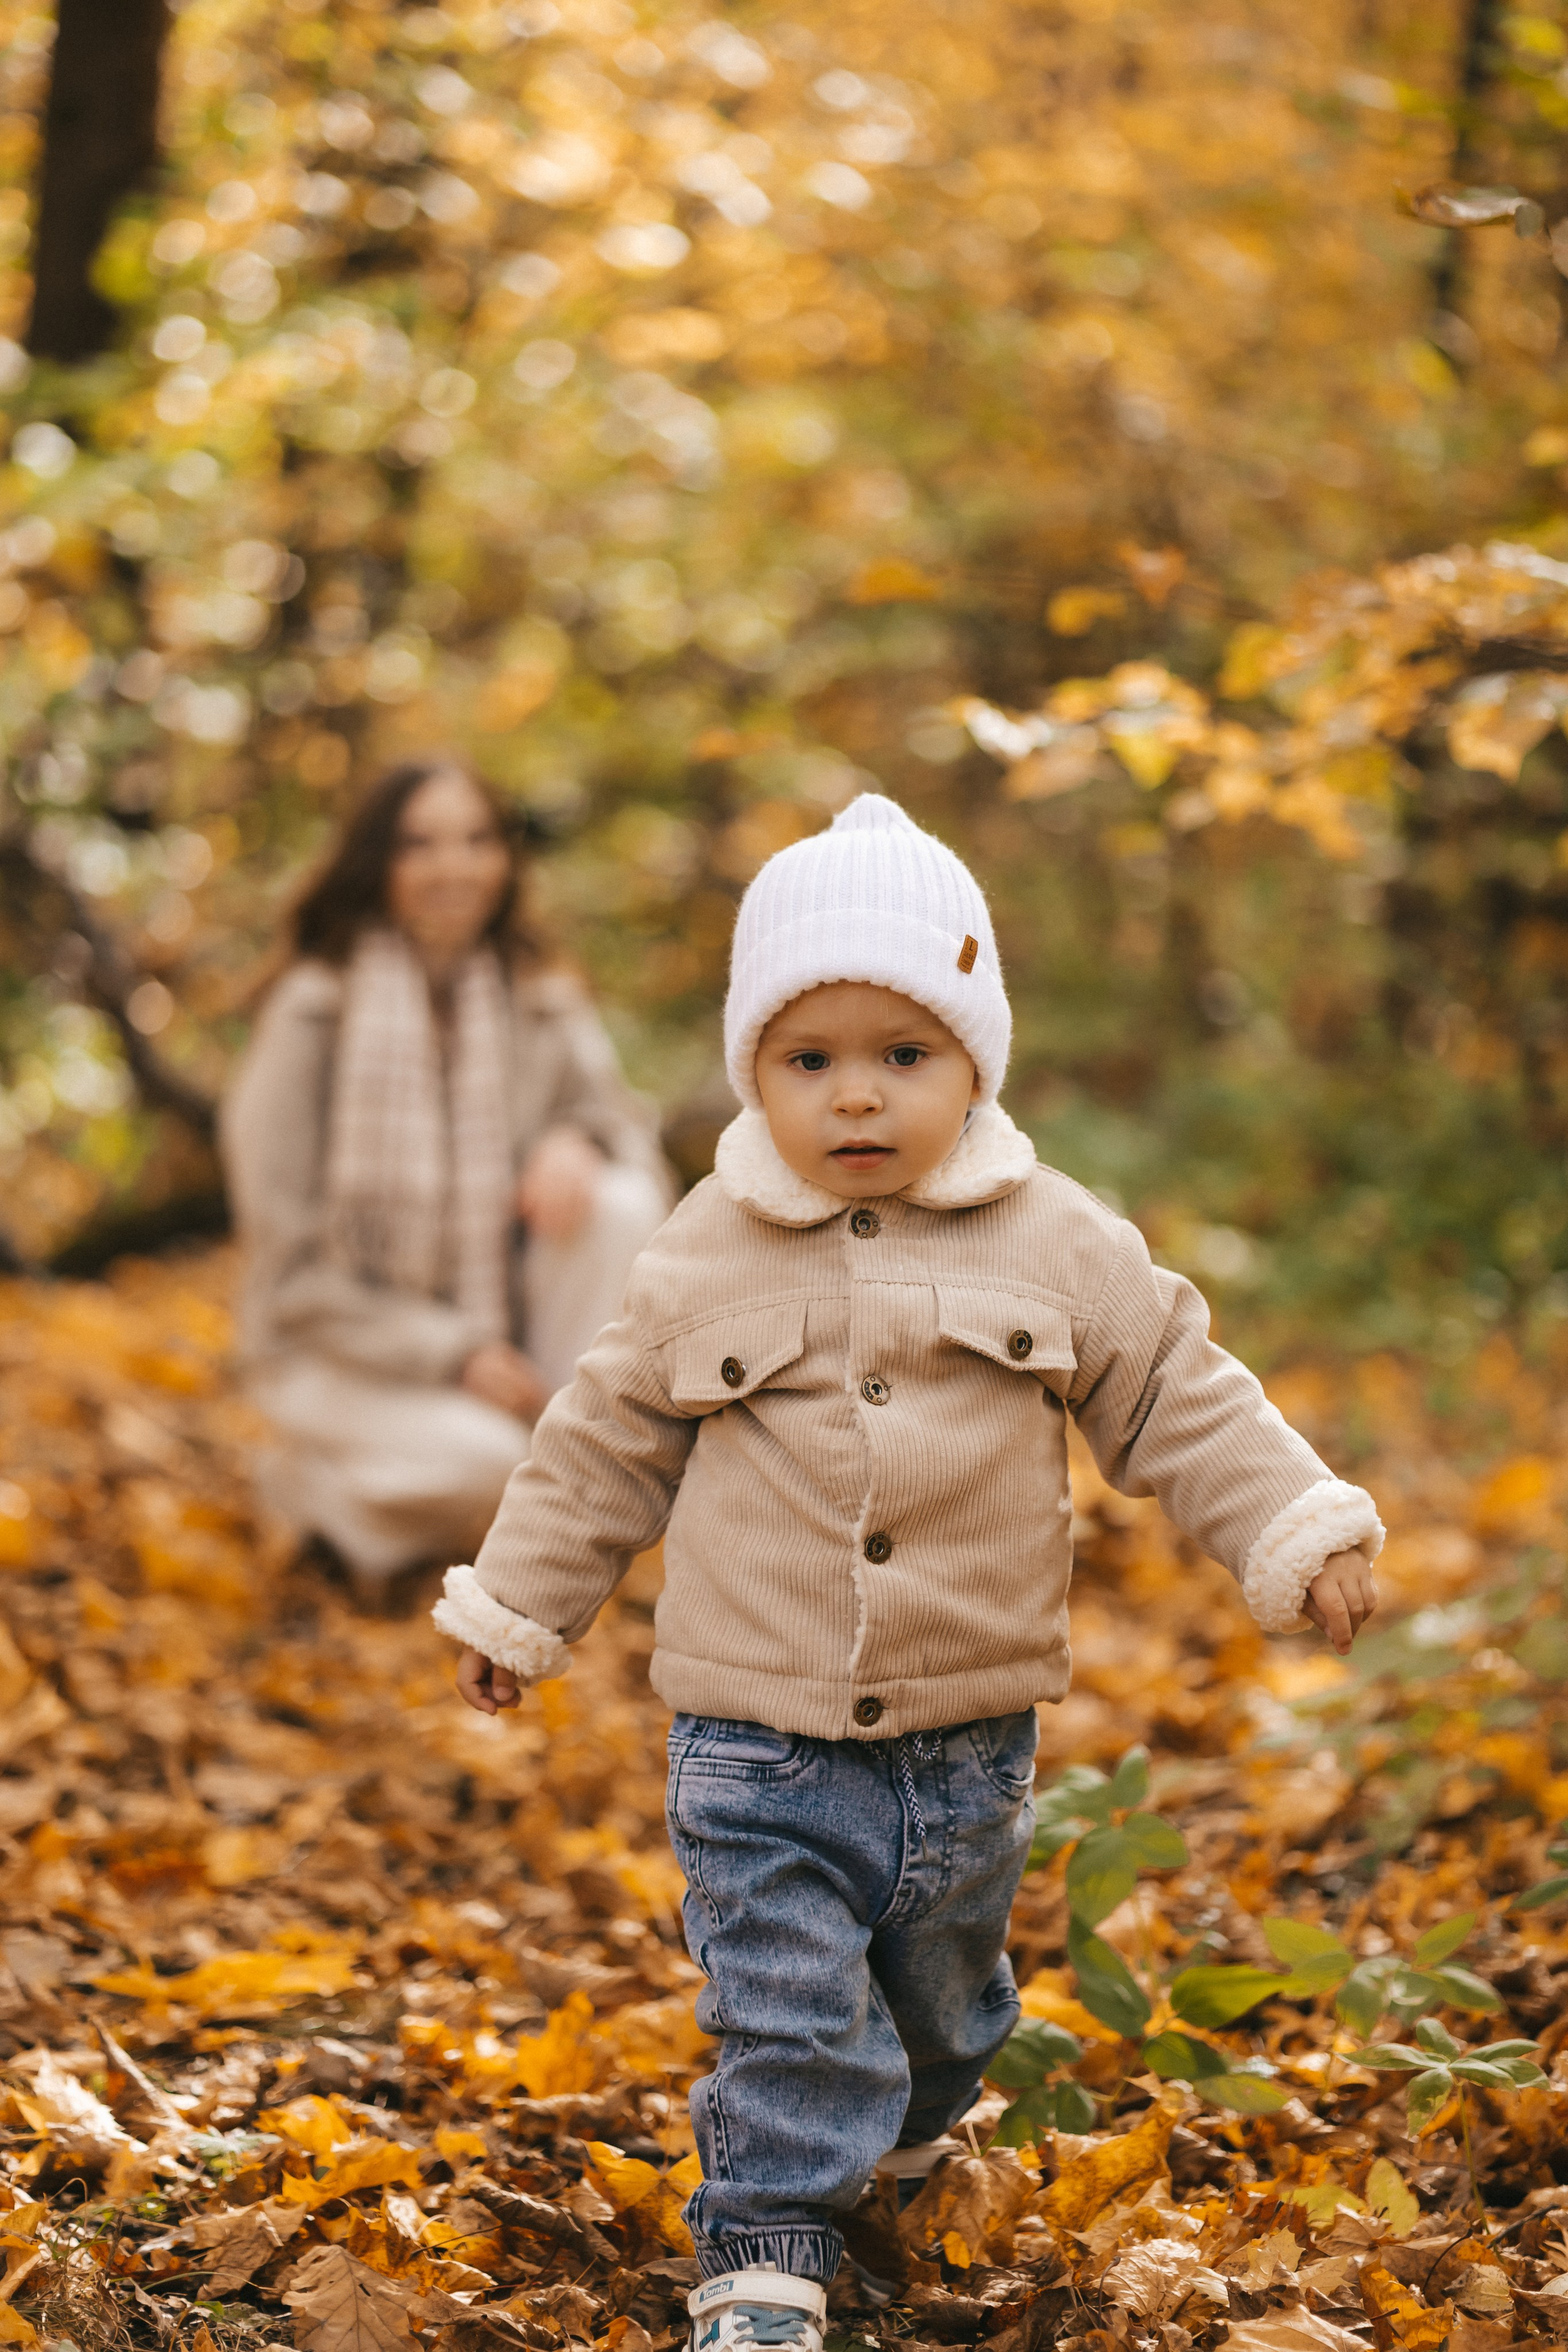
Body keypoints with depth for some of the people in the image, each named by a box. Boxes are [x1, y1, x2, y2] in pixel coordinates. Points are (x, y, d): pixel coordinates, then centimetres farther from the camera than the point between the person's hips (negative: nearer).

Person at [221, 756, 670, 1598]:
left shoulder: (542, 1005, 0)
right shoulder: (314, 1014, -13)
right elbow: (290, 1267, -13)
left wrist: (578, 1140, -26)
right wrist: (451, 1355, -21)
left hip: (503, 1332, 5)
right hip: (345, 1350, -5)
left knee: (626, 1205, -21)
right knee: (484, 1460, -34)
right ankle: (315, 1477, 0)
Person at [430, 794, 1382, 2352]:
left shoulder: (1057, 1248, -5)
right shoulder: (705, 1259, -3)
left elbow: (1178, 1403, 0)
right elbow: (610, 1444, 8)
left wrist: (1297, 1534, -11)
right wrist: (518, 1604, 13)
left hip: (967, 1735, 2)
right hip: (757, 1736, -2)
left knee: (941, 1978, 23)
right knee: (780, 2004, -7)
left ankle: (905, 2121, 51)